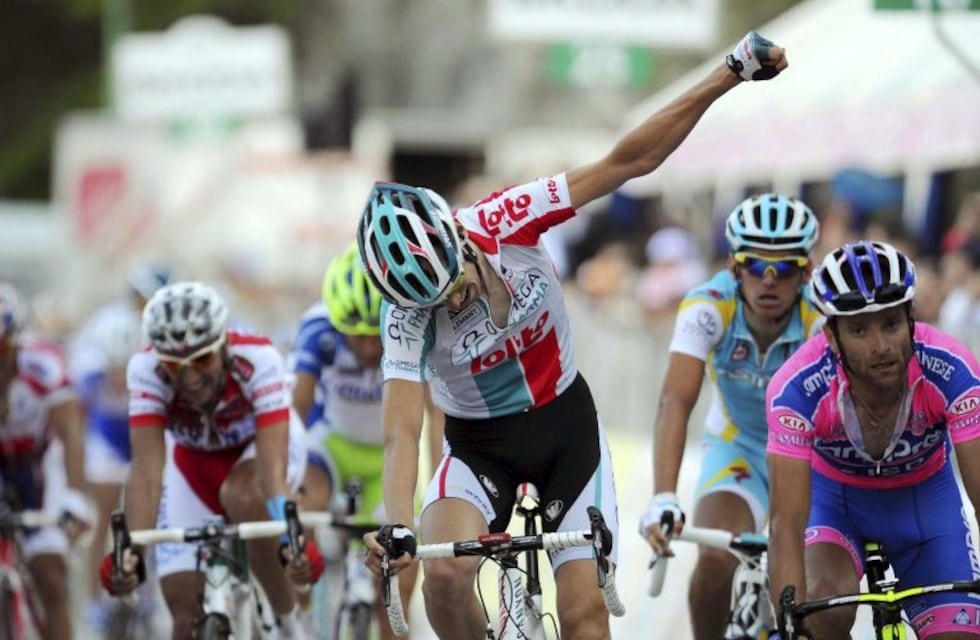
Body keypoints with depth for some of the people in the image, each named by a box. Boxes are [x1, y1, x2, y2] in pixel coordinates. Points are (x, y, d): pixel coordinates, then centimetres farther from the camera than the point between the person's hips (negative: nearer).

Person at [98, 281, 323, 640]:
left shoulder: (257, 360, -36)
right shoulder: (146, 371, -32)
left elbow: (272, 464, -45)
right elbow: (147, 469, -40)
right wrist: (132, 552, -55)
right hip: (195, 462, 2)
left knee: (241, 496, -37)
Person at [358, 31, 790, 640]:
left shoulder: (503, 222, -22)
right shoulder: (409, 317, -24)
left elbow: (625, 161, -20)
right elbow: (403, 431, -33)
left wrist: (731, 73, -26)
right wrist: (396, 530, -51)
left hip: (567, 426, 1)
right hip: (481, 447, -1)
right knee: (444, 574, -28)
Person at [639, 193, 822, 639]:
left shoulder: (824, 318, -28)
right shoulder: (708, 308, -26)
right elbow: (675, 402, -35)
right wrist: (663, 499, -49)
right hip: (738, 447, 0)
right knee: (715, 560, -26)